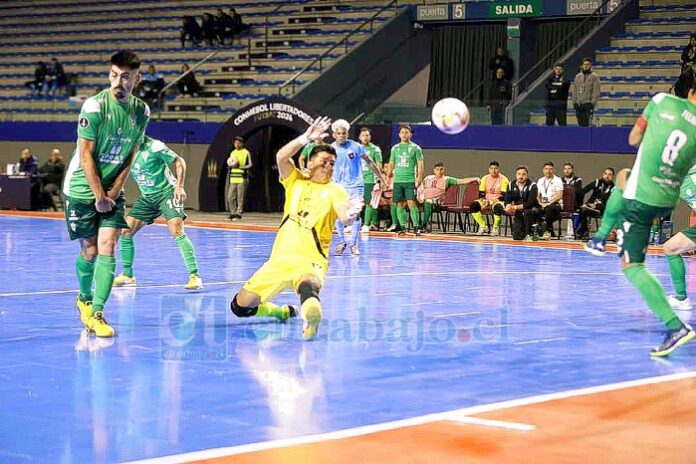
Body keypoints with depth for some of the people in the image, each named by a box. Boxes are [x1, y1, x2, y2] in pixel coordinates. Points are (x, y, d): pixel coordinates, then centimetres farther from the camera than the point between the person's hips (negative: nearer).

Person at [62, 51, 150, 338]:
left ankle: (95, 314, -10)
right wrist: (99, 196, -14)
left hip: (112, 189, 3)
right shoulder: (94, 106, -17)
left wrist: (114, 191, -4)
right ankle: (84, 299, 31)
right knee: (89, 251, 4)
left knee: (108, 248, -10)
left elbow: (131, 155, 5)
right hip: (82, 188, -3)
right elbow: (85, 154, -15)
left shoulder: (141, 111, -2)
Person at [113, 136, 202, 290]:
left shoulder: (154, 146, -18)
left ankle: (194, 276, -22)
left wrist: (179, 186, -17)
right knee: (126, 231, 0)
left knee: (177, 231, -22)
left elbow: (179, 161, -9)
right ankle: (127, 275, 14)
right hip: (147, 196, 6)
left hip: (167, 192, -6)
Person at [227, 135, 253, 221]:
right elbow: (229, 164, 23)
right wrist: (230, 165, -1)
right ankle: (233, 213, 12)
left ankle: (239, 214, -1)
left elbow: (250, 165, -6)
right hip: (233, 179, 6)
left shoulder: (246, 153, -1)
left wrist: (239, 166, -15)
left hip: (242, 179, -6)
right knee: (230, 197, 2)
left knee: (240, 198, -5)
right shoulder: (232, 153, 17)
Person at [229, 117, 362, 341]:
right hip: (280, 258, 5)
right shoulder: (296, 181, 11)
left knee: (308, 285, -41)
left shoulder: (334, 191, 3)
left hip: (310, 261, -4)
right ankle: (281, 312, 32)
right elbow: (281, 157, -7)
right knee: (241, 306, 5)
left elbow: (344, 216, -17)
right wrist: (305, 138, -19)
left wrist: (350, 214, -40)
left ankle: (311, 317, -73)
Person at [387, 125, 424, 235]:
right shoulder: (395, 148, 13)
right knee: (399, 204, 3)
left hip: (410, 180, -4)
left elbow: (420, 164, 0)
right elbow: (391, 164, 18)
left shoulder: (415, 148, 3)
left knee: (411, 203, -12)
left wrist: (419, 178, -9)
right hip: (398, 180, 4)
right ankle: (403, 227, 8)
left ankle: (416, 227, -10)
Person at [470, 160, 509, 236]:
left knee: (498, 207, -39)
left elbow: (504, 196, -12)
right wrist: (484, 201, -17)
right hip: (486, 201, 4)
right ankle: (483, 227, -6)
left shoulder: (503, 179, -6)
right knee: (474, 206, -23)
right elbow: (481, 194, 5)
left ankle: (496, 228, -11)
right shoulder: (485, 178, 6)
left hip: (498, 201, -4)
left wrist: (492, 201, -22)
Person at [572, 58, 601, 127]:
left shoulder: (594, 76, 0)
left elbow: (596, 91, -5)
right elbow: (575, 90, 18)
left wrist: (593, 102, -13)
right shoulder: (578, 76, 16)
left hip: (588, 104, -5)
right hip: (578, 104, 5)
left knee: (585, 123, -14)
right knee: (580, 124, 4)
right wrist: (574, 102, 9)